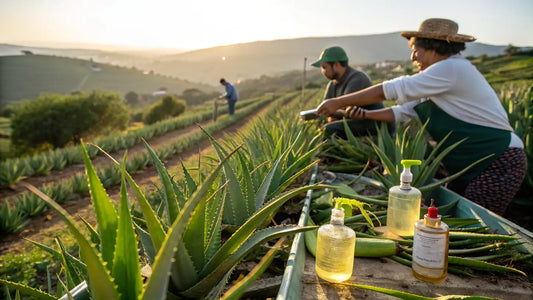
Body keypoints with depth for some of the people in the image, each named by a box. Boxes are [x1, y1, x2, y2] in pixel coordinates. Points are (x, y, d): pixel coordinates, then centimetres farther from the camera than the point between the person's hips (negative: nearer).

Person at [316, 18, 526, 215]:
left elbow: (393, 90, -22)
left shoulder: (453, 68, -20)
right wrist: (367, 114, -5)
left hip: (499, 165, -10)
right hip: (471, 166, 10)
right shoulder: (443, 78, 12)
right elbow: (404, 110, 10)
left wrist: (339, 102, -17)